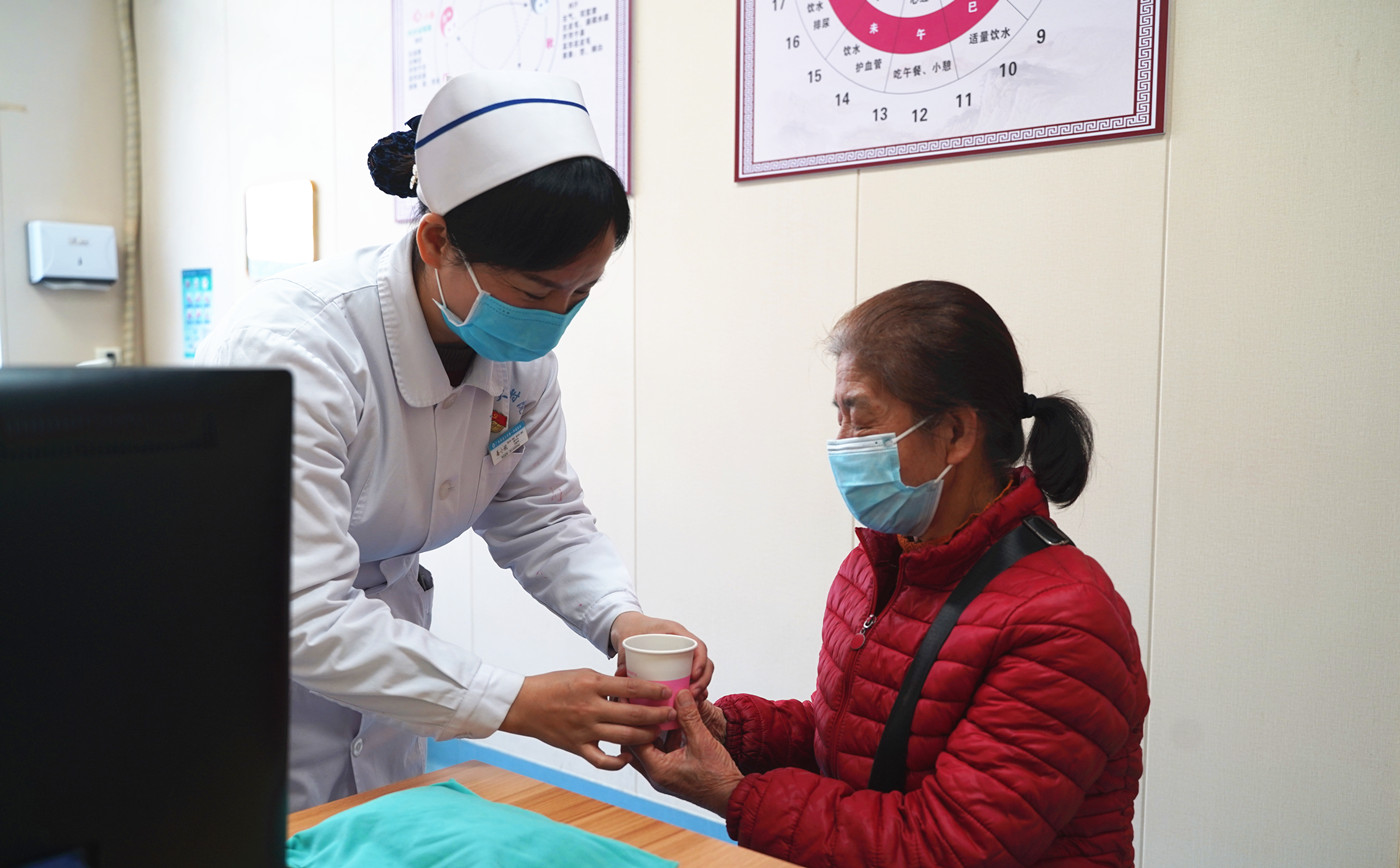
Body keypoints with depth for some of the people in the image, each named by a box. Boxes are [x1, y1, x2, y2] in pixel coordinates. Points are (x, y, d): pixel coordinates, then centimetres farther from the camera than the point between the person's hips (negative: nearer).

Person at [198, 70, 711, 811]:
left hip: (375, 641, 6)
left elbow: (540, 515, -2)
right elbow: (303, 614, -34)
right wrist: (512, 704, -35)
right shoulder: (293, 350, -32)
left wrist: (618, 617, -20)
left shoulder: (520, 349, -11)